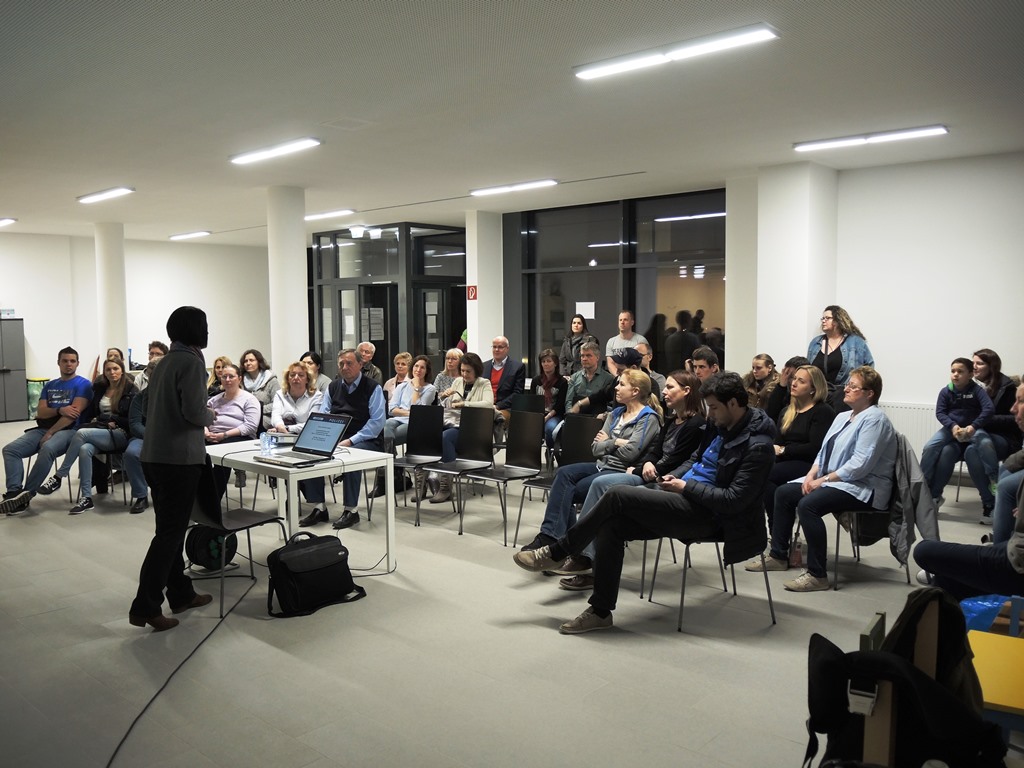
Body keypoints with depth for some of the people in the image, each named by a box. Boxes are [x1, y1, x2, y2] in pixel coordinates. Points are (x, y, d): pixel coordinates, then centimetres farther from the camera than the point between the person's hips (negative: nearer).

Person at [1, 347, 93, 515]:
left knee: (47, 449, -37)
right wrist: (60, 410, -14)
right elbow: (41, 412, 8)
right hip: (42, 429, 6)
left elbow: (74, 414, -11)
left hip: (68, 431, -6)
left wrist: (50, 433, -15)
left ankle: (26, 494, -28)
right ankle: (14, 493, -27)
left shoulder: (83, 384, 1)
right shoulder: (50, 385, 20)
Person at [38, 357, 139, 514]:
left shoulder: (130, 391, 2)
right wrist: (105, 421, 1)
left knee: (82, 433, -29)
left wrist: (107, 418, -6)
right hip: (99, 432, 4)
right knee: (85, 450, -31)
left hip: (120, 435, -4)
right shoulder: (99, 389, 17)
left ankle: (58, 477, -20)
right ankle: (86, 498, -32)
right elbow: (91, 413, 21)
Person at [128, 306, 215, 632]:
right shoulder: (191, 361, -11)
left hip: (155, 455, 8)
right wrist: (210, 416, 1)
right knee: (170, 532, -3)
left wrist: (201, 414, 16)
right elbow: (194, 411, -19)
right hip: (179, 457, -8)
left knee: (170, 528, 15)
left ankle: (181, 594, 26)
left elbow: (160, 407, 14)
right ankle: (145, 606, -2)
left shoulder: (165, 361, 13)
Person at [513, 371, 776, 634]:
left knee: (618, 494, -21)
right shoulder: (722, 427, 12)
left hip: (704, 514, -9)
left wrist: (685, 487, -14)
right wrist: (674, 476, 6)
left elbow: (734, 500, -20)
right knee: (610, 524, -11)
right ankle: (600, 611, -3)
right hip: (685, 498, 9)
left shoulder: (757, 446, -14)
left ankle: (557, 552, -5)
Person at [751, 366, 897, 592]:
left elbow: (860, 465, -23)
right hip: (832, 480, 10)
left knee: (808, 504, -30)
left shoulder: (874, 420, -13)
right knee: (783, 493, 3)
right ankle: (778, 556, 11)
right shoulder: (843, 417, 17)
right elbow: (824, 451, 15)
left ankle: (817, 575, -25)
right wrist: (811, 475, -4)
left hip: (863, 488, -10)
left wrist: (823, 480, -20)